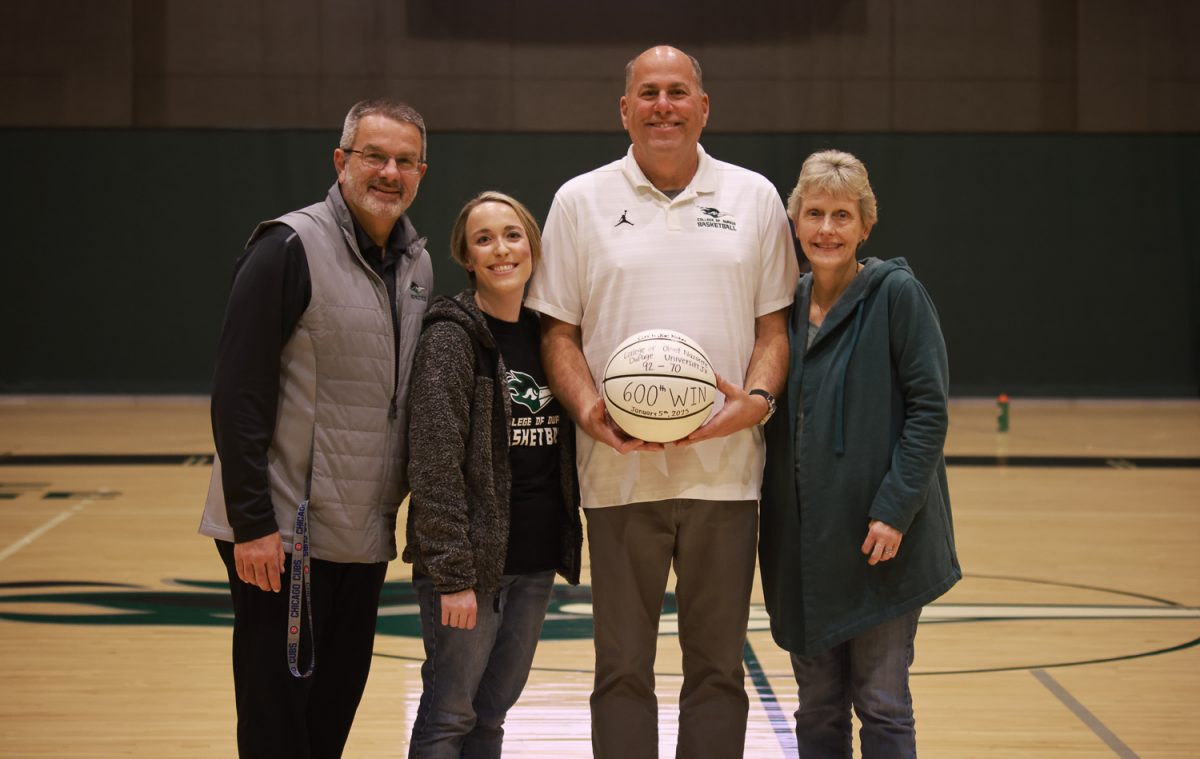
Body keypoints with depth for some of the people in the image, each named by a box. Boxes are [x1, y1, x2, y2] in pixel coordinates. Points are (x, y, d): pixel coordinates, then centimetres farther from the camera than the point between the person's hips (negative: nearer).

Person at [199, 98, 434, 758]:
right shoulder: (290, 248, -12)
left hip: (364, 535, 7)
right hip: (285, 534, -7)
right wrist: (251, 523, -19)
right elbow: (238, 394, -16)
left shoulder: (416, 262, 11)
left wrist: (395, 503, 11)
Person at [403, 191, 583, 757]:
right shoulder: (451, 336, -10)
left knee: (493, 713, 12)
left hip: (536, 561, 6)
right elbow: (435, 463, -15)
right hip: (469, 559, -6)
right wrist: (453, 574, -19)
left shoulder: (544, 334, 10)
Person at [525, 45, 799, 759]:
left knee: (718, 665, 6)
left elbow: (774, 324, 9)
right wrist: (587, 408, -12)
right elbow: (558, 330, 5)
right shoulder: (581, 201, 6)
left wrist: (757, 398, -10)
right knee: (623, 667, 5)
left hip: (724, 467, 1)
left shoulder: (754, 198, 9)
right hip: (620, 471, -1)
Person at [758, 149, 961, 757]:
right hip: (802, 542, 6)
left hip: (879, 540, -5)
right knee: (818, 706, 12)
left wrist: (894, 509, -17)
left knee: (881, 703, 1)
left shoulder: (897, 294, -7)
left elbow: (929, 409, -10)